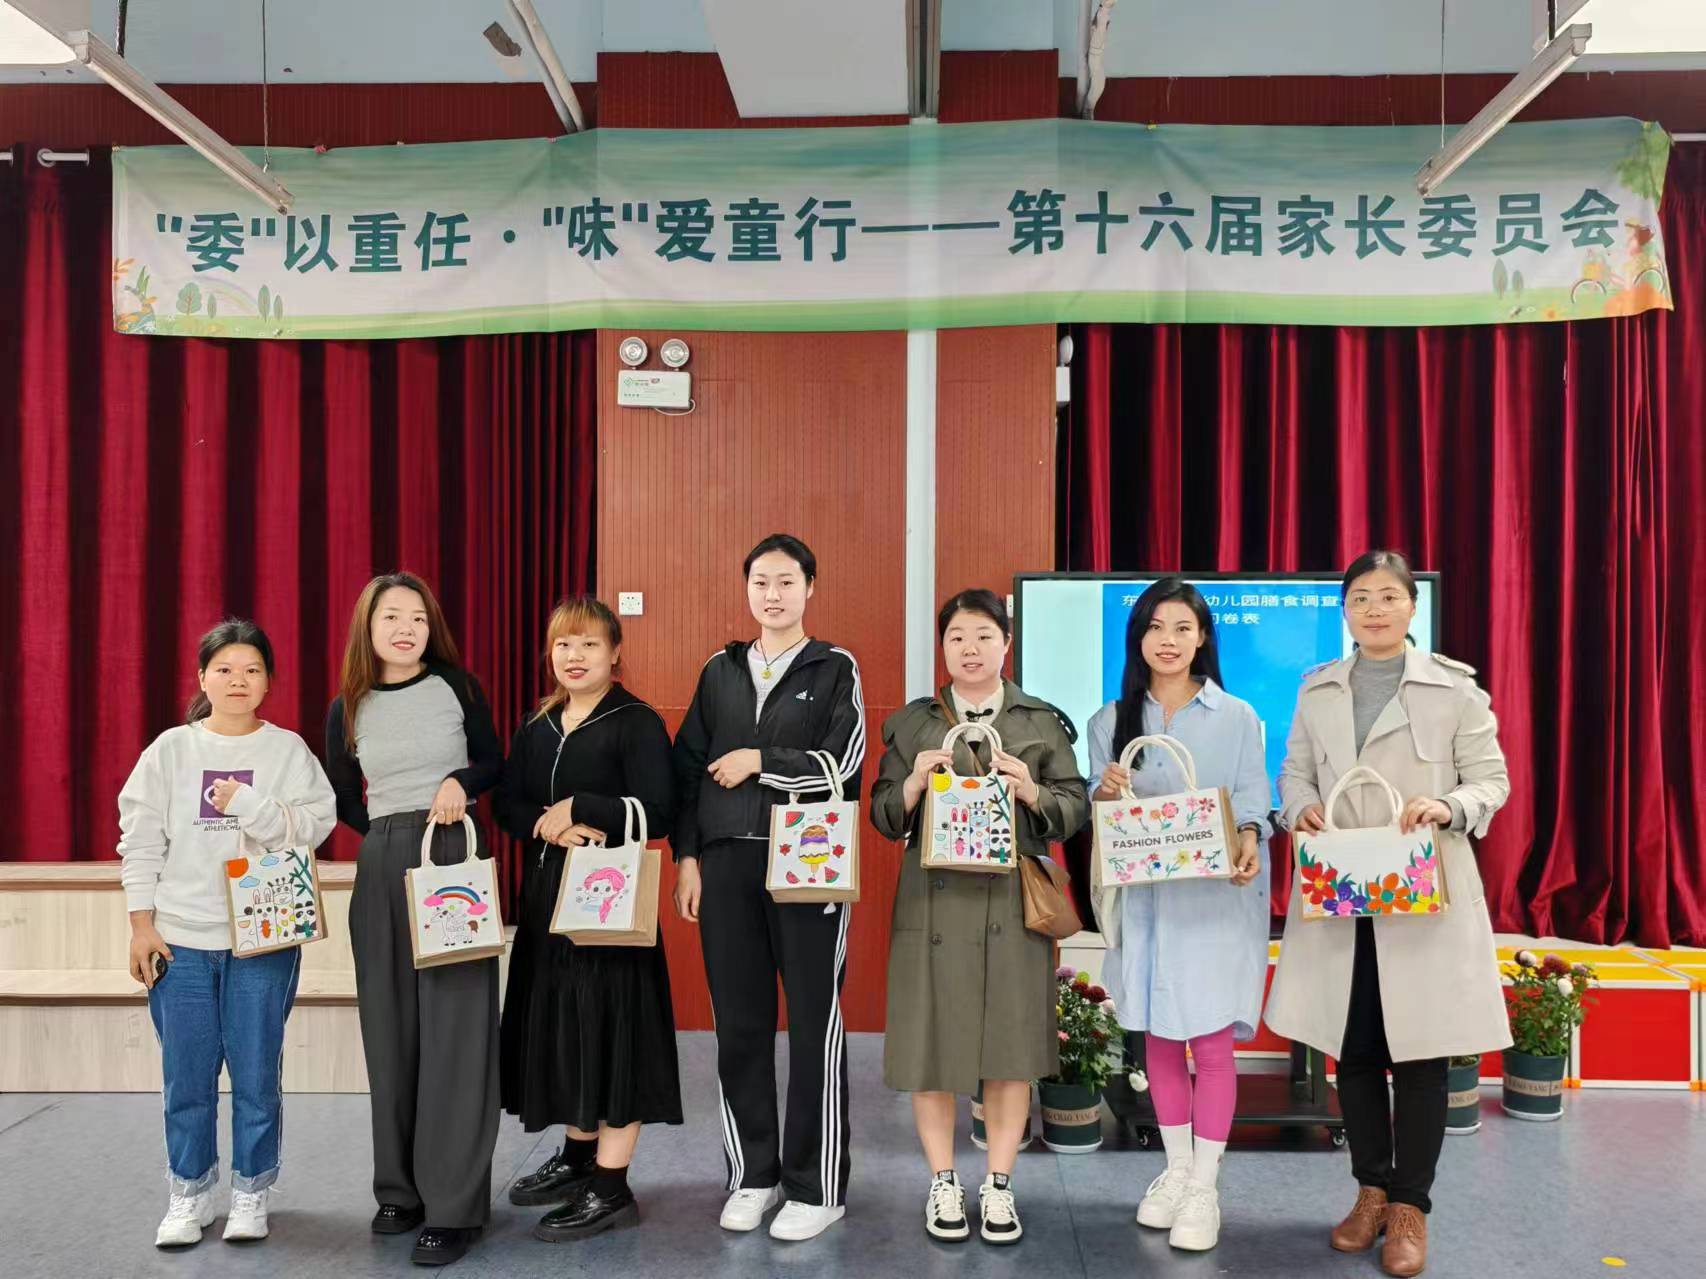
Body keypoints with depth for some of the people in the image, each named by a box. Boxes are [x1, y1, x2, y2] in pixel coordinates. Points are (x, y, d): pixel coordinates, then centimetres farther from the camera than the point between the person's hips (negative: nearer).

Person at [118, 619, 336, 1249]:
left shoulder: (289, 750, 2)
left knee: (257, 1075, 5)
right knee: (186, 1078, 8)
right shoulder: (170, 750, 3)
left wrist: (249, 804, -19)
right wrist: (142, 926, 0)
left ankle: (251, 1193, 21)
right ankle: (190, 1195, 25)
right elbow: (141, 842, 3)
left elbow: (314, 825, -7)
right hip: (179, 939, 1)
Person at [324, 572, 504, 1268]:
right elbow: (343, 800, 15)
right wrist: (389, 832, 1)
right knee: (391, 1031, 8)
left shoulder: (456, 686, 1)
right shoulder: (347, 709, 7)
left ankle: (454, 1206, 0)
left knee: (453, 1028, -4)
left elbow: (495, 765, 8)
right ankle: (402, 1188, 21)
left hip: (454, 860, -3)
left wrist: (461, 782, -12)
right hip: (380, 870, 3)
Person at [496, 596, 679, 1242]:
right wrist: (546, 825, -12)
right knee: (560, 1024, 13)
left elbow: (656, 813, -17)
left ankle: (611, 1187, 6)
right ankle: (578, 1156, 30)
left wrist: (576, 809, -15)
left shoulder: (638, 723, -9)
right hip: (546, 896, 7)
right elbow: (508, 803, 8)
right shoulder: (535, 727, 12)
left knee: (609, 1028, -4)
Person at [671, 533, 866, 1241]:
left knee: (815, 1024, 2)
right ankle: (753, 1174, 24)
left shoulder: (836, 669, 3)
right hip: (726, 863, 4)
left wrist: (758, 761, -7)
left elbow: (843, 764, -9)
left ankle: (817, 1186, 14)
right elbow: (689, 767, 12)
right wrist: (687, 855, 4)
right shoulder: (720, 670, 13)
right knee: (739, 1022, 8)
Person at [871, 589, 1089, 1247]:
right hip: (935, 901, 0)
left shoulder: (1044, 723, 7)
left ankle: (999, 1185, 21)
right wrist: (914, 783, -13)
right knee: (933, 1040, 4)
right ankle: (943, 1183, 21)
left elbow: (1076, 809, 3)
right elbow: (884, 818, 6)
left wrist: (1032, 792, -14)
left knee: (1011, 1042, 5)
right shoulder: (912, 722, 8)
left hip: (1014, 900, 0)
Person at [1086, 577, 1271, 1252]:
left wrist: (1248, 841, -23)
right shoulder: (1110, 721, 7)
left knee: (1211, 1042, -1)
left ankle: (1204, 1188, 11)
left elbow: (1251, 800, -2)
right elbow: (1095, 812, 7)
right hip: (1143, 897, 3)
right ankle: (1176, 1169, 27)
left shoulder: (1235, 717, 2)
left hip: (1215, 897, -2)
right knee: (1158, 1039, 12)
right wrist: (1105, 794, -15)